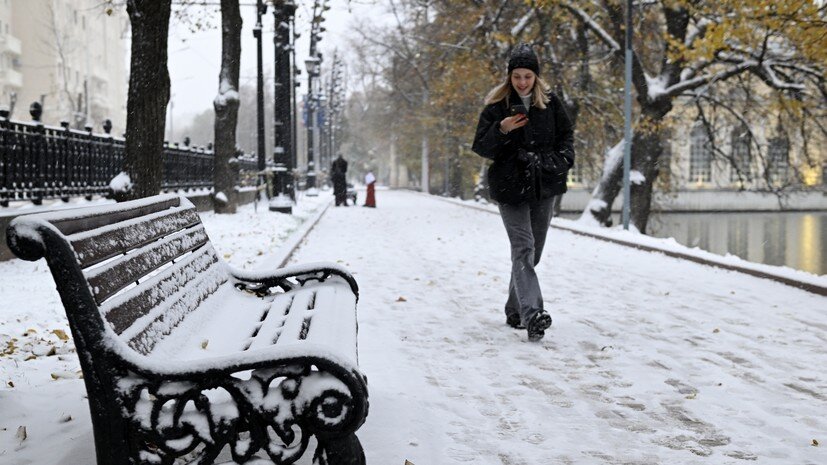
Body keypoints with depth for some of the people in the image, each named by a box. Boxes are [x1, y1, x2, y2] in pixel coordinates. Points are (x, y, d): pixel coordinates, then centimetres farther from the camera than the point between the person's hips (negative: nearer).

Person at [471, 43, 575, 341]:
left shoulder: (550, 103, 6)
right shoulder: (496, 106, -3)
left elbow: (566, 134, 17)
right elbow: (481, 148, -4)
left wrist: (563, 160, -1)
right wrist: (502, 130, -22)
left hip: (543, 187, 4)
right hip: (510, 187, -4)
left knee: (533, 252, 10)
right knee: (523, 248, -17)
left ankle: (515, 311, 24)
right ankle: (531, 315, -27)